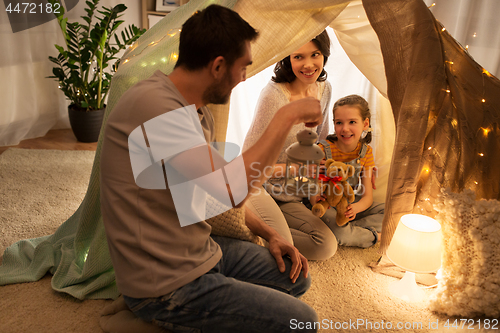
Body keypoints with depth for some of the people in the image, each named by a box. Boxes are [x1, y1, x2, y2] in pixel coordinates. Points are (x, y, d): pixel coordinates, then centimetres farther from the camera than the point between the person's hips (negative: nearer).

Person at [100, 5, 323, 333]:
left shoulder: (200, 113, 6)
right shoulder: (152, 104, -26)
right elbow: (233, 189, -34)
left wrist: (269, 234, 7)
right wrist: (286, 116, -23)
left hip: (202, 252, 9)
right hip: (166, 285, -9)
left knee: (296, 278, 14)